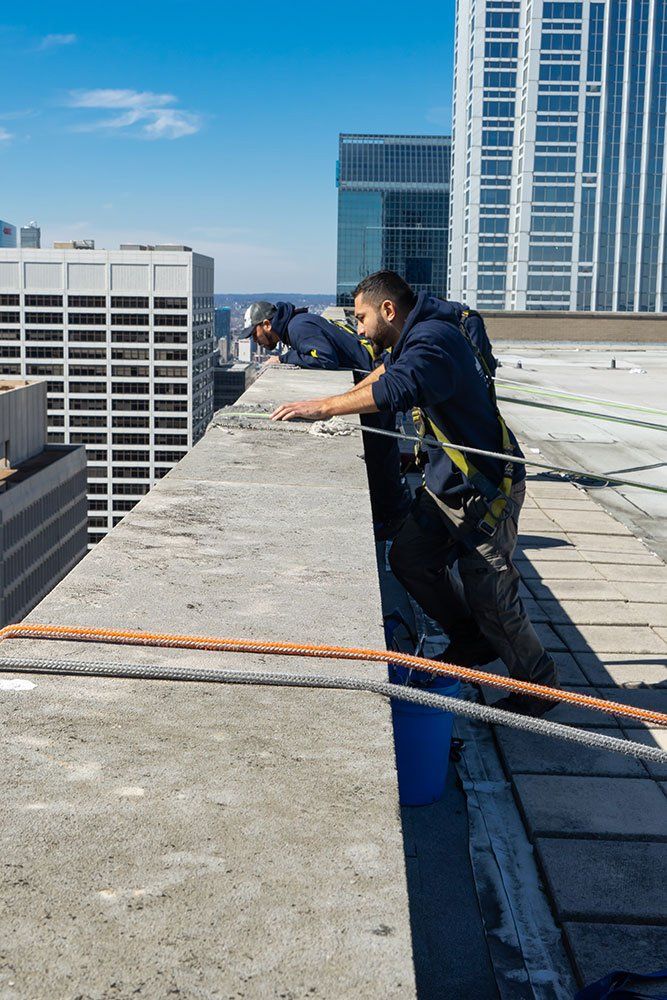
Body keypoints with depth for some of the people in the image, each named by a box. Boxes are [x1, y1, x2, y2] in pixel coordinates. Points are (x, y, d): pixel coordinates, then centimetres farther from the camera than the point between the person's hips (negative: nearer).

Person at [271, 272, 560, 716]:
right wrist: (341, 401, 19)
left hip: (485, 489, -10)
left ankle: (539, 685, 14)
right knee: (410, 558, 11)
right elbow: (388, 371, 32)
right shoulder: (415, 337, 9)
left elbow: (400, 388, -42)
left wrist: (324, 407, -36)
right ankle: (472, 641, 29)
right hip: (446, 483, 10)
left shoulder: (434, 339, -23)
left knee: (489, 595, -5)